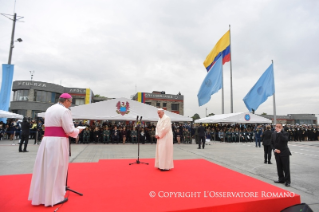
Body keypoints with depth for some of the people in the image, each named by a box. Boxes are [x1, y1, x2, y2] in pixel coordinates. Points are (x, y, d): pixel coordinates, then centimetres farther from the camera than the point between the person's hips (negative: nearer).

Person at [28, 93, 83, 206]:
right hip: (58, 142, -8)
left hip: (47, 140, 8)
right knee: (57, 169, 3)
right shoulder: (64, 110, -11)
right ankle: (55, 197, 14)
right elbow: (69, 130, -14)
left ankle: (41, 196, 29)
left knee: (45, 168, 15)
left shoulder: (49, 109, 16)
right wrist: (78, 131, 6)